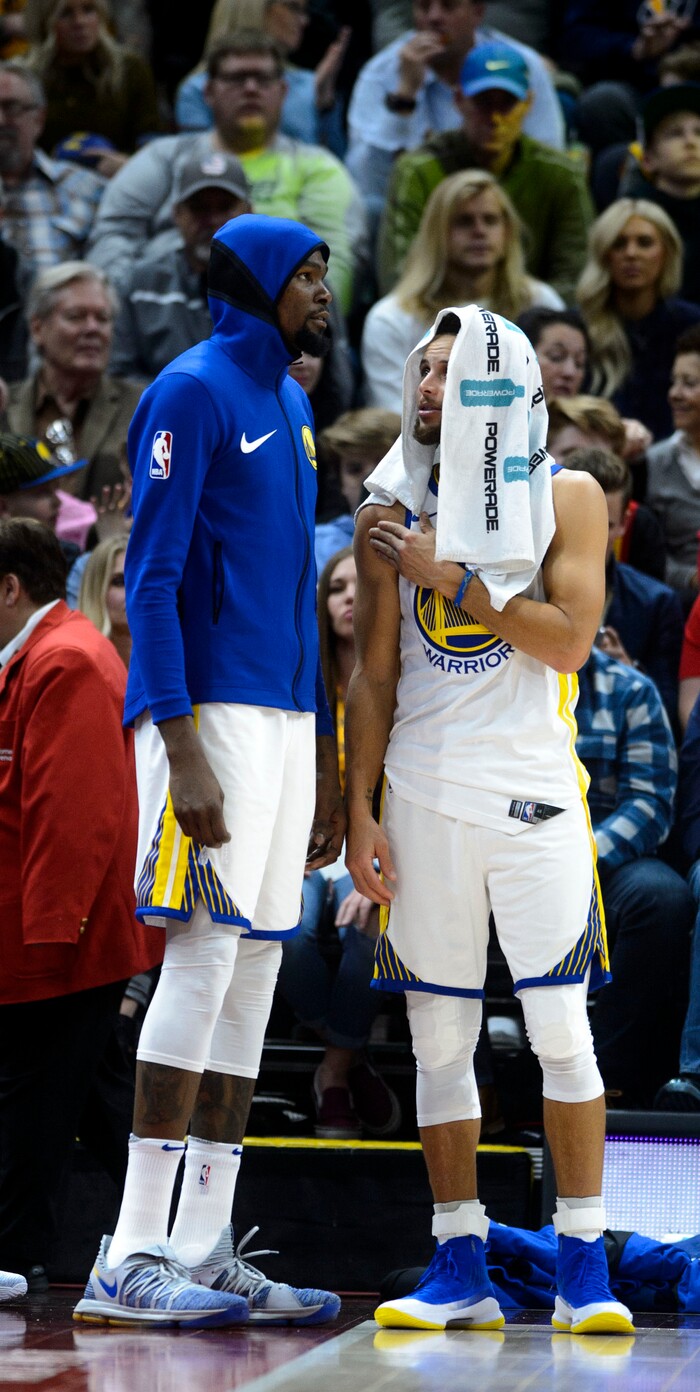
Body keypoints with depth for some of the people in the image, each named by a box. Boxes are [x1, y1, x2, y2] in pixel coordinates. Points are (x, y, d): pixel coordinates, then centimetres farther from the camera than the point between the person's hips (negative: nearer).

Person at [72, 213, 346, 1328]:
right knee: (206, 953, -12)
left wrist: (324, 764, 21)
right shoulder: (193, 392, -7)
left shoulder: (290, 405, 20)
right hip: (212, 712, -9)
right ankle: (132, 1256, -12)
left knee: (256, 964, 6)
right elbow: (152, 578, -12)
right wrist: (183, 751, -21)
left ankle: (204, 1246, 9)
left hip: (286, 719, 9)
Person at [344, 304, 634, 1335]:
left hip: (533, 791, -2)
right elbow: (374, 675, 9)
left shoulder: (567, 498, 3)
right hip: (425, 796, 2)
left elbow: (568, 639, -9)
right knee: (440, 1041, 3)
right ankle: (460, 1269, 8)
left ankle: (583, 1264, 0)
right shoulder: (394, 514, 9)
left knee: (561, 1029, -6)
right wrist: (359, 811, 2)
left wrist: (445, 576, -10)